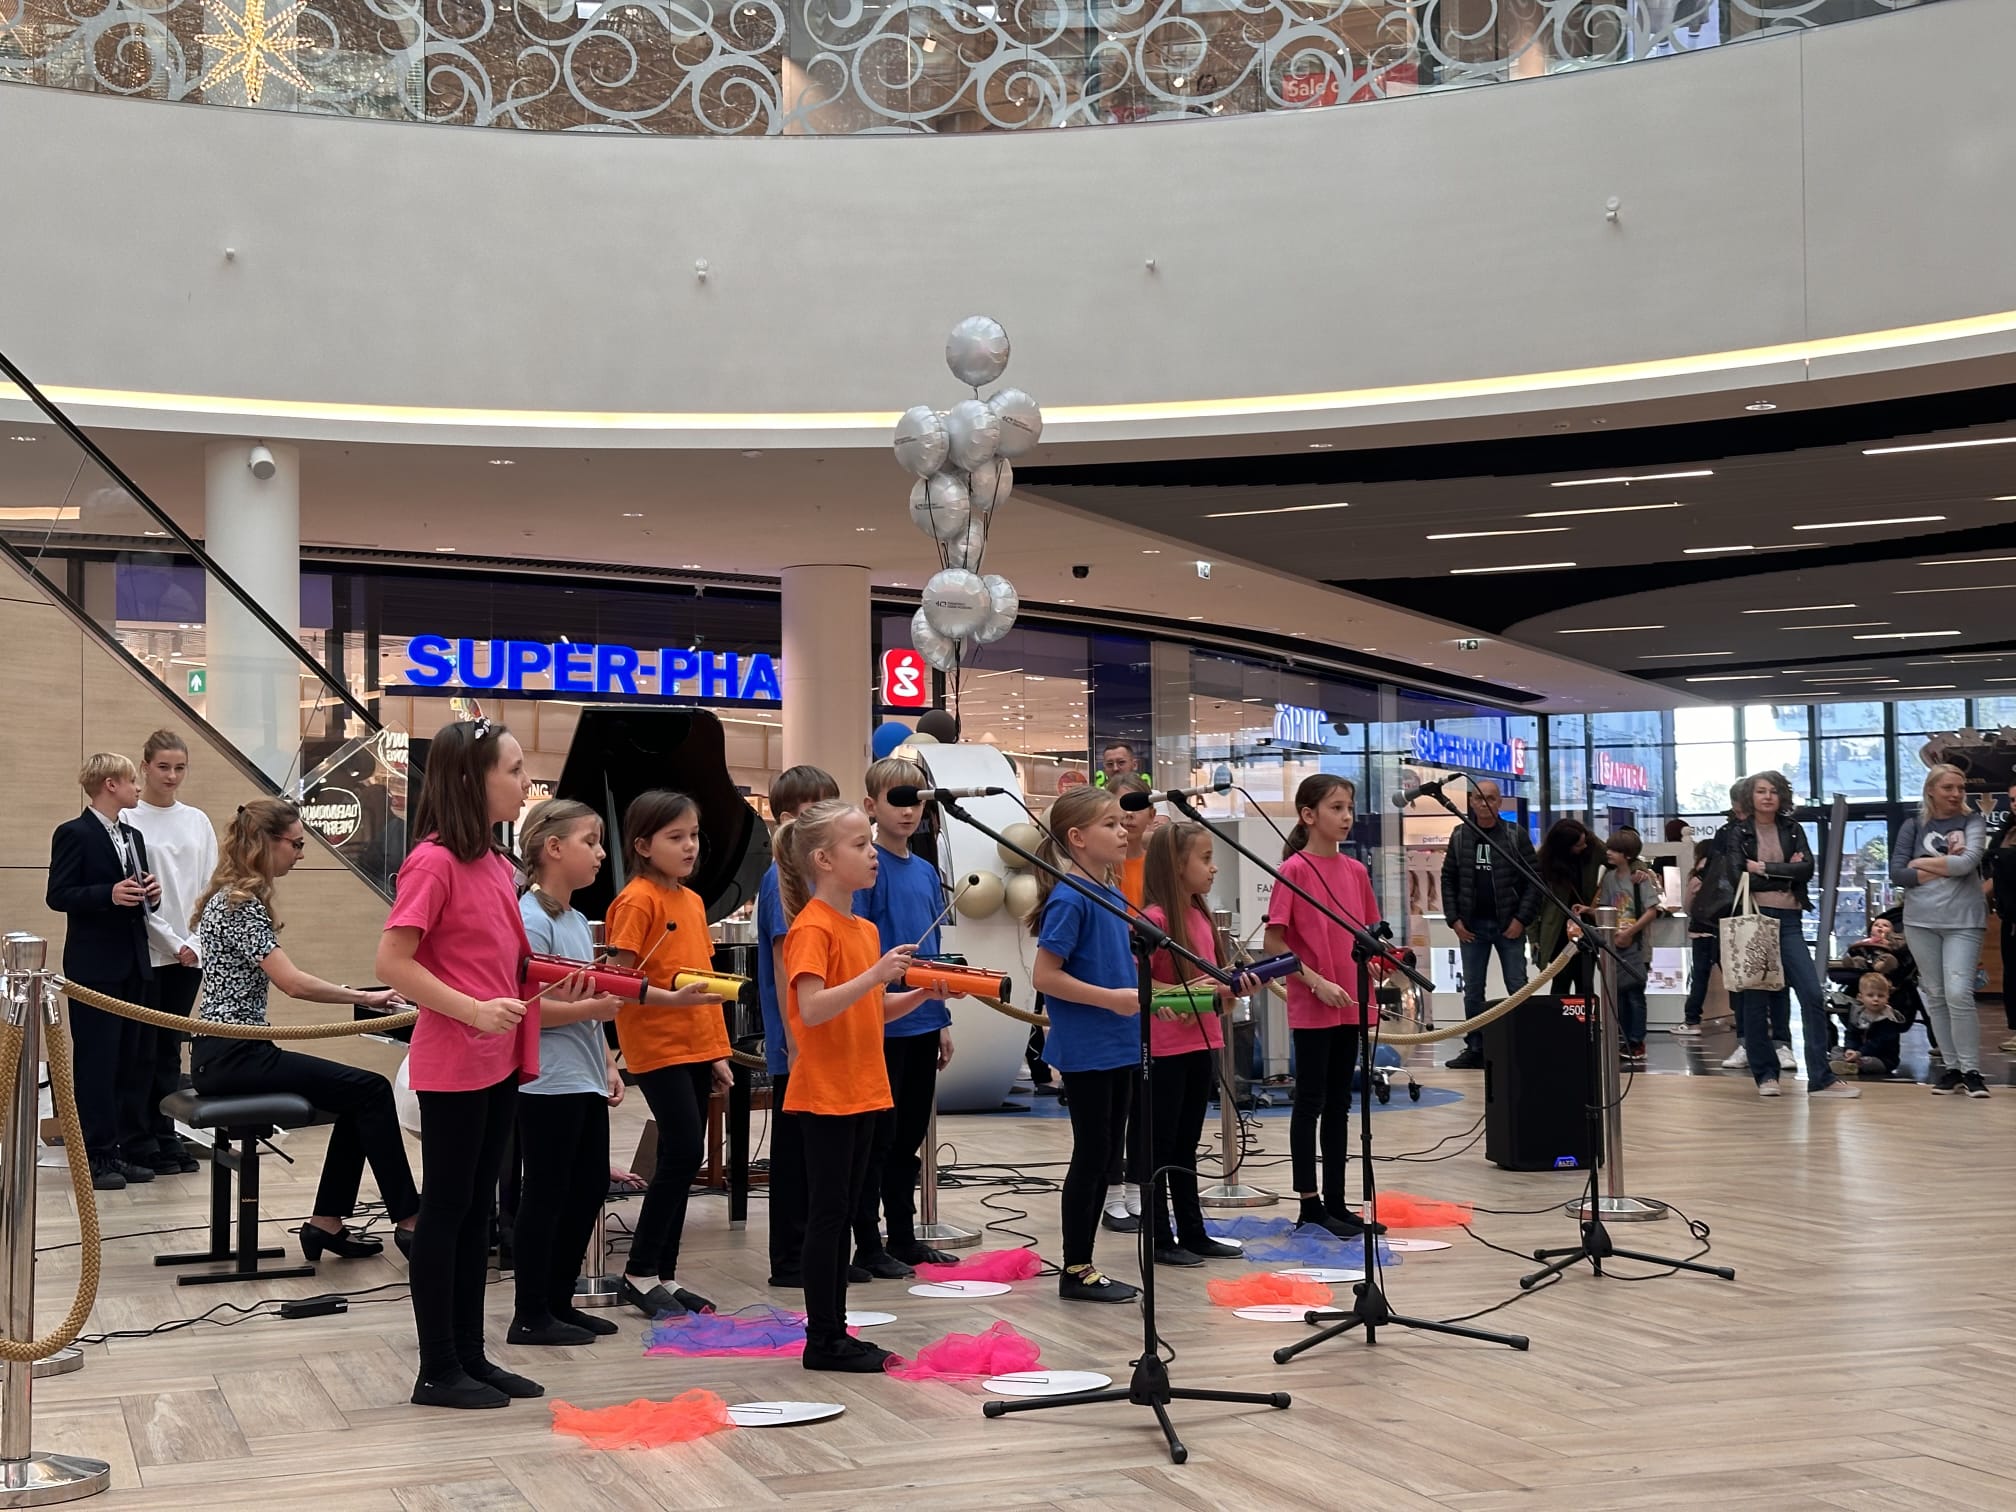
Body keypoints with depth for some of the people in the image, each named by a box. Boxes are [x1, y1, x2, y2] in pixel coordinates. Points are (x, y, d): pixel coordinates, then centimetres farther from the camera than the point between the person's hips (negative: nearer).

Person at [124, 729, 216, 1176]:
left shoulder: (197, 821, 10)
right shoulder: (129, 820, -5)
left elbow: (210, 885, 9)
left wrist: (199, 942, -3)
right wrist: (172, 942, -11)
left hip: (190, 950, 4)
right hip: (148, 950, -4)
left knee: (170, 1047, 9)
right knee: (146, 1048, 0)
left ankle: (164, 1137, 13)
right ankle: (152, 1141, 5)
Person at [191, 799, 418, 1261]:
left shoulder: (234, 897, 15)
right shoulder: (239, 904, -16)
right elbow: (293, 983, -21)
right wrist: (364, 997, -12)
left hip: (228, 1053, 10)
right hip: (232, 1055, -10)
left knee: (358, 1094, 7)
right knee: (371, 1090, -13)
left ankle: (328, 1223, 8)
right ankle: (408, 1221, -7)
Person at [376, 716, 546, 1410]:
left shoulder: (496, 865, 11)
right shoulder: (434, 862, -15)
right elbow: (392, 963, -20)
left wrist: (550, 980, 6)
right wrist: (475, 1010, -25)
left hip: (499, 1061, 9)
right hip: (452, 1063, -9)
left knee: (478, 1208, 14)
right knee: (446, 1209, 0)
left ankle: (470, 1355, 23)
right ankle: (438, 1371, 9)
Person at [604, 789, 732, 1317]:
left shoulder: (693, 900, 14)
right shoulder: (636, 901, -10)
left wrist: (717, 1050, 16)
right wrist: (672, 998, -28)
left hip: (696, 1048, 8)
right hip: (658, 1048, -8)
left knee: (683, 1160, 9)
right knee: (684, 1153, -11)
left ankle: (664, 1275, 17)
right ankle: (640, 1274, 0)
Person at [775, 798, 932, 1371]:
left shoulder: (865, 930, 13)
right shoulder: (812, 927, -14)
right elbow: (812, 1008, -25)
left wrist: (921, 993, 3)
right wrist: (876, 974, -30)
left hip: (862, 1091, 9)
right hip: (824, 1093, -9)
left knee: (844, 1214, 12)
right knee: (828, 1212, -3)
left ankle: (835, 1333, 18)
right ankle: (823, 1340, 4)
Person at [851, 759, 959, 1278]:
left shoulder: (926, 873, 12)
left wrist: (943, 1020, 16)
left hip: (922, 1022, 7)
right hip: (881, 1022, -7)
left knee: (909, 1136, 14)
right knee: (878, 1138, 0)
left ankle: (904, 1237, 23)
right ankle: (868, 1245, 9)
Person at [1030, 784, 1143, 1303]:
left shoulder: (1113, 897, 10)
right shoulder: (1070, 899, -15)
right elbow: (1045, 976, -19)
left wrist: (1141, 995, 6)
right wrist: (1110, 998, -22)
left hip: (1119, 1047, 9)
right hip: (1085, 1050, -9)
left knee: (1104, 1156, 12)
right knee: (1091, 1154, -1)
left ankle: (1083, 1266, 20)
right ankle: (1076, 1271, 9)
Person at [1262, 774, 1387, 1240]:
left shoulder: (1356, 870, 8)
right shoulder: (1294, 870, -9)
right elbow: (1273, 942, -11)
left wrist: (1381, 961, -2)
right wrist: (1317, 982, -17)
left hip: (1351, 1004, 6)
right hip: (1311, 1007, -6)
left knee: (1339, 1104, 12)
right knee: (1311, 1102, 2)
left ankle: (1336, 1202, 19)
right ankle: (1310, 1205, 10)